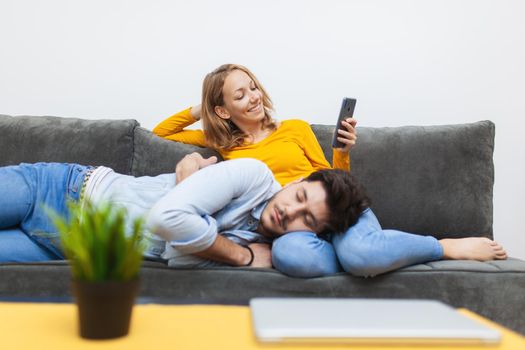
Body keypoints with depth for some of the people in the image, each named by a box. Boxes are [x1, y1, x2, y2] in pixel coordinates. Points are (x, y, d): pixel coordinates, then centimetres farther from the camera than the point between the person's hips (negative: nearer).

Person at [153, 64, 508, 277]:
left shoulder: (295, 128, 16)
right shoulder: (222, 145, 19)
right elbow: (159, 134, 29)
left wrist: (343, 153, -3)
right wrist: (198, 110, 17)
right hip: (288, 224, 0)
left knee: (359, 253, -39)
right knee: (289, 255, -41)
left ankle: (448, 246, -14)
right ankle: (375, 253, -19)